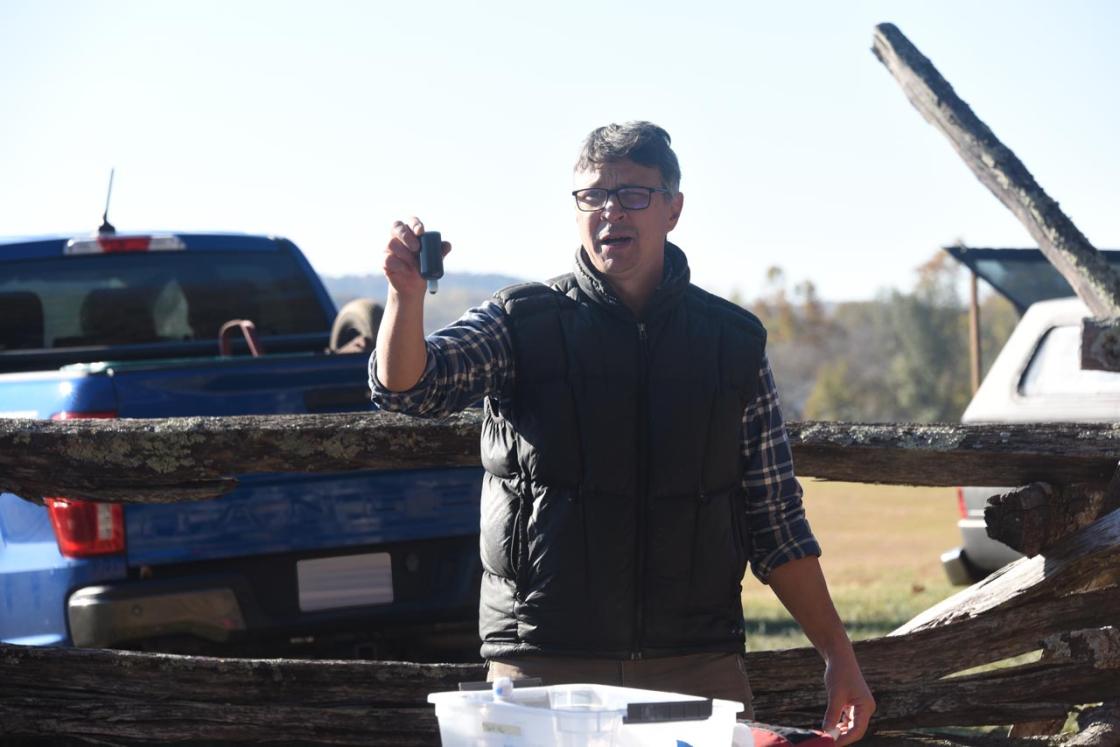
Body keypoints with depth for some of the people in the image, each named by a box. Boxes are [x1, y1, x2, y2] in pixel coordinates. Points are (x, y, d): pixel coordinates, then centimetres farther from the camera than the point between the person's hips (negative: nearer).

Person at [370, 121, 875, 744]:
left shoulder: (736, 343, 9)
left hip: (699, 670, 1)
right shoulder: (521, 325, 5)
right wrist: (407, 294, -31)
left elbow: (777, 524, 12)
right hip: (543, 666, -1)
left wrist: (838, 654, 6)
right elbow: (404, 388, -11)